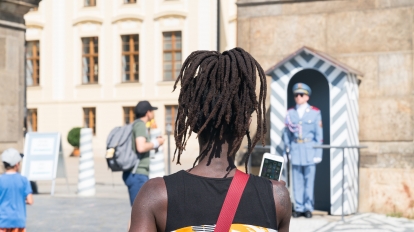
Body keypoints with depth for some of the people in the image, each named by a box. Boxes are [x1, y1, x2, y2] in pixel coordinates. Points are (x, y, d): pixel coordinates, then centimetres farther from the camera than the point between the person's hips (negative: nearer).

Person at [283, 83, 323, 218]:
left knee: (309, 179, 1)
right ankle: (299, 208, 11)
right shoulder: (290, 113, 8)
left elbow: (319, 134, 0)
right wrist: (287, 150, 6)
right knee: (297, 180, 3)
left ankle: (308, 208, 9)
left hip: (309, 149, -2)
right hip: (295, 149, 2)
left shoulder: (315, 113, 2)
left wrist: (318, 153, -4)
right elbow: (287, 133, 11)